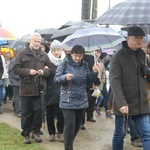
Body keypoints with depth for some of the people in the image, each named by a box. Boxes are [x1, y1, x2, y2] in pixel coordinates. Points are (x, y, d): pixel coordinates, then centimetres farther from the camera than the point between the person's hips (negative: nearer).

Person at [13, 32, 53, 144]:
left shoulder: (43, 55, 10)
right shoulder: (22, 54, 0)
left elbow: (50, 68, 12)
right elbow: (16, 69, -5)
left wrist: (44, 71, -9)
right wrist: (28, 71, -17)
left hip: (39, 88, 3)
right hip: (26, 88, -2)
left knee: (38, 111, 5)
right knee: (26, 112, 4)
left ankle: (36, 132, 19)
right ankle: (26, 133, 14)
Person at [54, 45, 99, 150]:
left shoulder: (85, 65, 5)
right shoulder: (65, 64, -7)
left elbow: (88, 81, 10)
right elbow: (56, 79, -9)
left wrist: (94, 73, -6)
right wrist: (65, 77, -29)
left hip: (81, 100, 5)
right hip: (68, 101, -5)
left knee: (77, 125, 14)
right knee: (70, 125, -11)